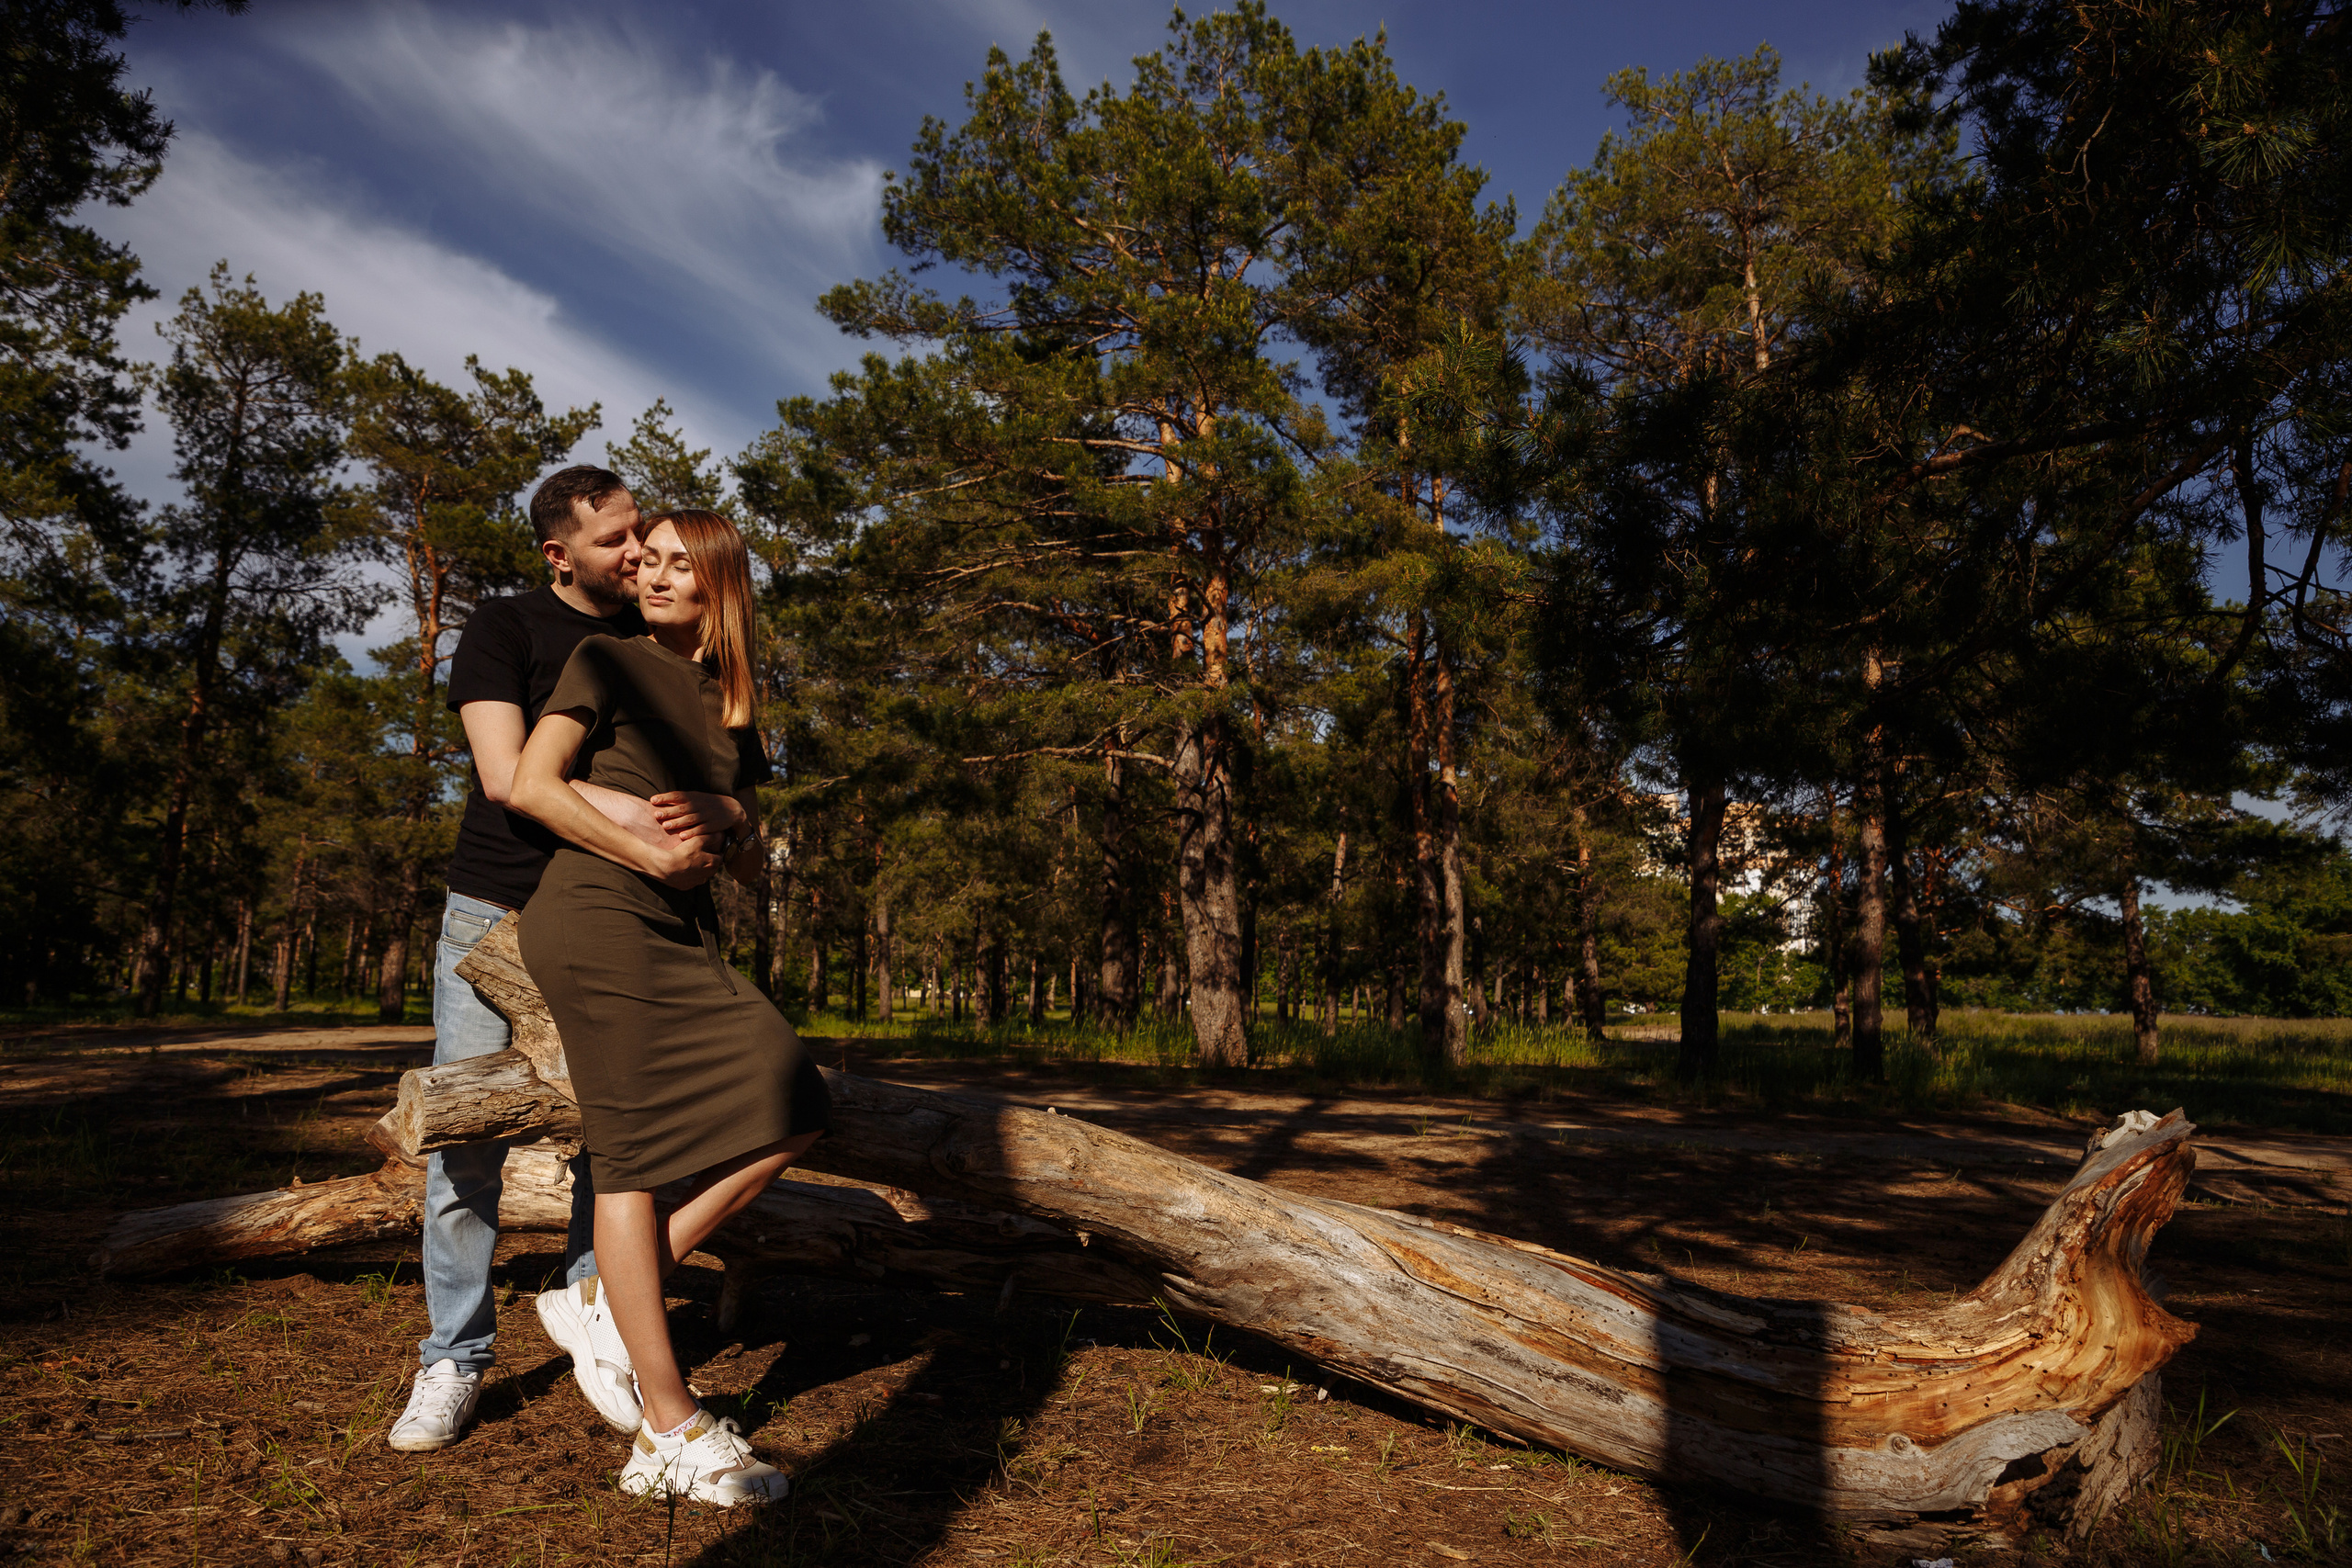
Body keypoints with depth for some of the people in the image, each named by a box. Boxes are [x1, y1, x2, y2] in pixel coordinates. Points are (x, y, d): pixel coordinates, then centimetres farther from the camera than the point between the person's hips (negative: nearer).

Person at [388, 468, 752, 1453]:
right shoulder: (505, 629, -4)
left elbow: (737, 785, -1)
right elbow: (506, 774, -17)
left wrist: (713, 810, -26)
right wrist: (621, 808, -33)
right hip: (495, 912, -2)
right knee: (466, 1140, 0)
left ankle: (590, 1310, 22)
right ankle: (452, 1360, 14)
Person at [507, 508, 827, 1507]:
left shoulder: (735, 705, 18)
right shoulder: (608, 662, 3)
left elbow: (753, 855, 17)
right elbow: (530, 786, -7)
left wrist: (722, 846, -6)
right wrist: (652, 854, -12)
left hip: (685, 936, 7)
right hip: (596, 914, -6)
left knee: (789, 1110, -7)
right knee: (633, 1151, -7)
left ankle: (614, 1293, 6)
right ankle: (672, 1432, -2)